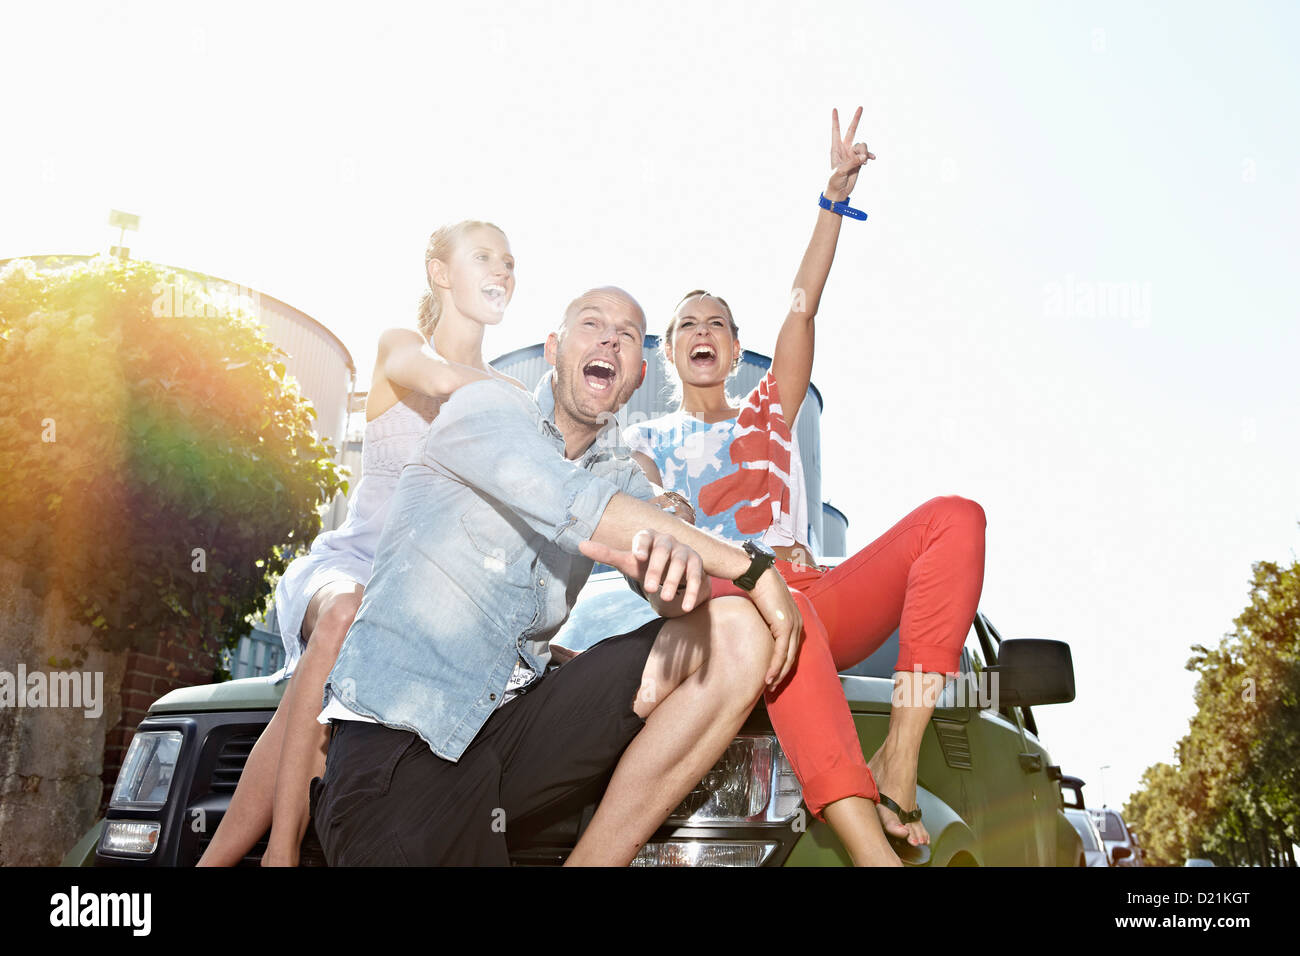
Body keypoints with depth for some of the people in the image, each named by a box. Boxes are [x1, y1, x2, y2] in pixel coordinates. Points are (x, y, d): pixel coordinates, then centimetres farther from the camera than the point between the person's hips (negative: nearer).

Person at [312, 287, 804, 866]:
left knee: (739, 632, -10)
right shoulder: (483, 409, -2)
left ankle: (596, 857, -10)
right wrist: (752, 567, -16)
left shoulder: (623, 480, 16)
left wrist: (680, 561, -28)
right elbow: (575, 508, -20)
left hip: (518, 721, 6)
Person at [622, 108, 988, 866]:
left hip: (821, 604, 4)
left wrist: (836, 196, 9)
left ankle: (897, 764, -33)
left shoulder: (769, 413, 28)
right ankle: (872, 846, -53)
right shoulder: (647, 439, 22)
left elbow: (804, 305, 17)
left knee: (955, 518, -21)